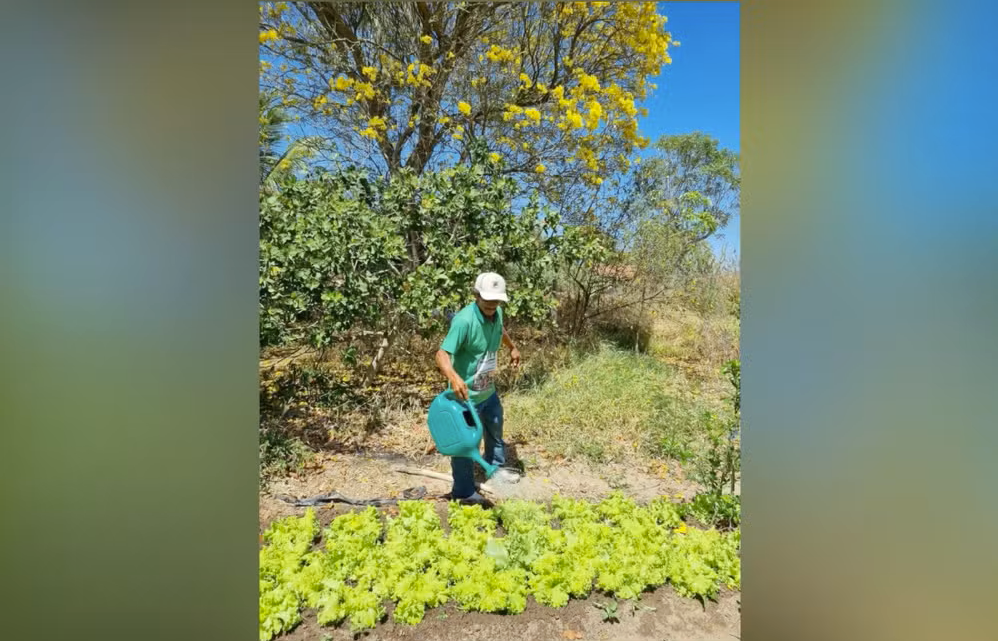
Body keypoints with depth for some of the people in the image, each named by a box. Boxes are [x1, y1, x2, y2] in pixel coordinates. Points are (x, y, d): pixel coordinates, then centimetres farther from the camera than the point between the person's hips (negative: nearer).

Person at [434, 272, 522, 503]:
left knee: (495, 430, 28)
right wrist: (454, 377, -56)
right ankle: (464, 492, 28)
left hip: (489, 390, 8)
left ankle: (496, 468, 53)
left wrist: (512, 347, 34)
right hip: (467, 394, -8)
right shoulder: (464, 320, -31)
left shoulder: (496, 313, -5)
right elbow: (442, 354, -38)